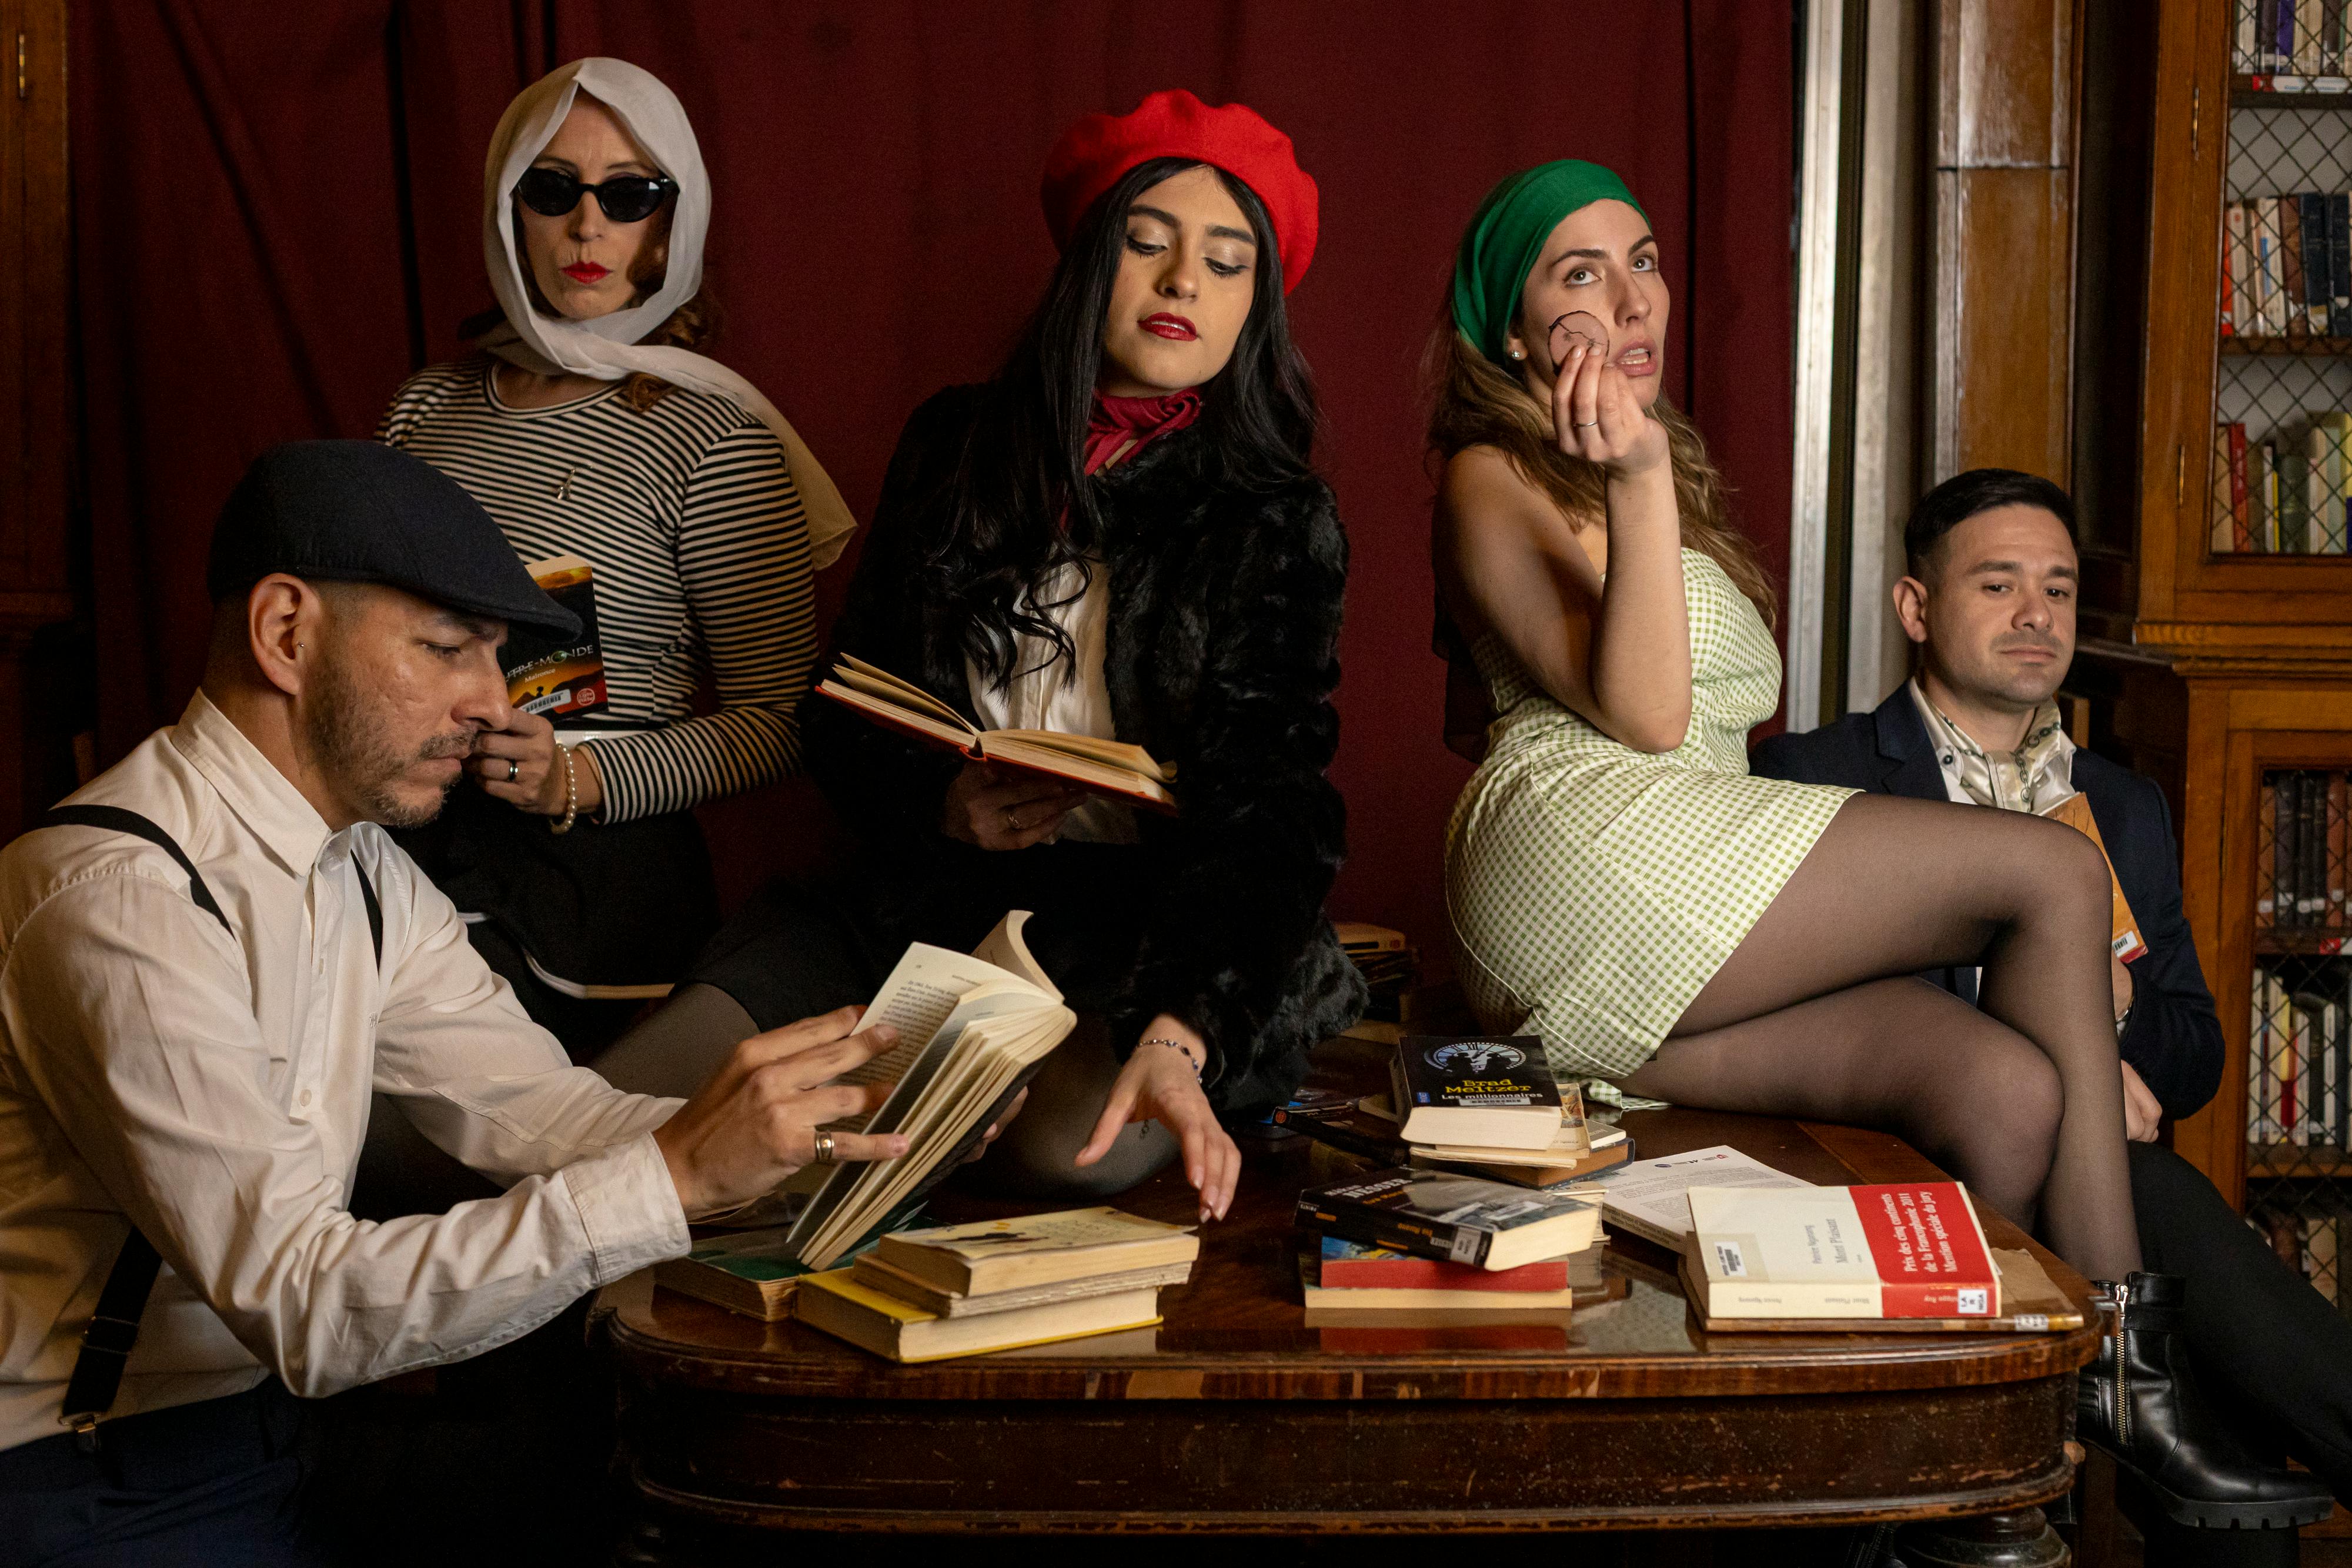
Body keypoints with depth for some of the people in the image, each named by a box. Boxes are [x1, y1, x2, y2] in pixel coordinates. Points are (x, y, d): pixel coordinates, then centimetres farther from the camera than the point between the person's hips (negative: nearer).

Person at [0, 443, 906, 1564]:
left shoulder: (359, 872, 7)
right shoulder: (121, 903, -23)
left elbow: (541, 1113, 0)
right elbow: (301, 1303, -29)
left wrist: (827, 1132, -14)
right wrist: (677, 1173, -33)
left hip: (264, 1414, 8)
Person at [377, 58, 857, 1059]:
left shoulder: (712, 438, -3)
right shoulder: (433, 405, 13)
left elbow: (778, 720, -5)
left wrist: (577, 780, -18)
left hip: (597, 876, -5)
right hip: (404, 845, 5)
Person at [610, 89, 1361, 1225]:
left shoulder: (1278, 522, 0)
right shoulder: (954, 449, 10)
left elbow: (1262, 816, -11)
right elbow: (845, 714, 16)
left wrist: (1179, 1034, -29)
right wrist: (940, 804, -9)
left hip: (1145, 913, -2)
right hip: (925, 895, 2)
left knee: (1075, 1148, -35)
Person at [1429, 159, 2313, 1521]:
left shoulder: (1661, 466, 31)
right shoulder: (1494, 480, 3)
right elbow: (1639, 715, -11)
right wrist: (1638, 480, -18)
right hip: (1585, 859, -8)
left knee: (2006, 1088, -18)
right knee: (2056, 871, -14)